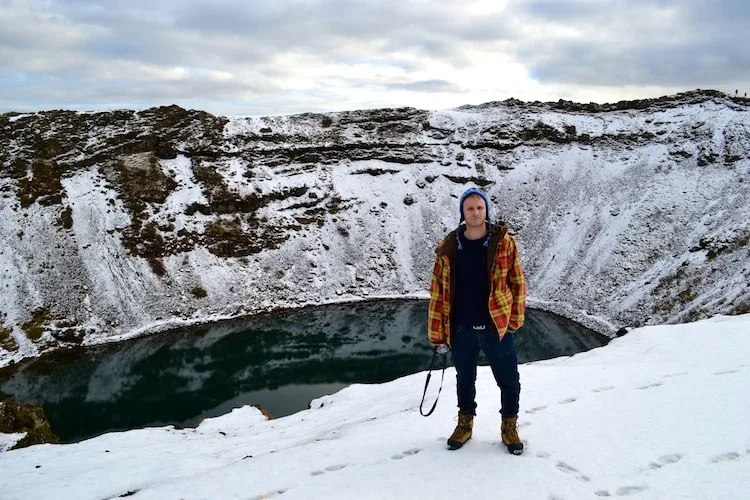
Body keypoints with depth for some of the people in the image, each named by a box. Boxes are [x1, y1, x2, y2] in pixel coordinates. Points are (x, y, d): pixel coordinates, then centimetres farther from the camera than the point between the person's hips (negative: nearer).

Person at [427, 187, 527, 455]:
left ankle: (509, 427, 31)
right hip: (461, 329, 1)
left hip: (497, 326, -1)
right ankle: (465, 422, 39)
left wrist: (514, 320, -1)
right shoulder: (448, 248, -3)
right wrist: (437, 334, -2)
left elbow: (517, 282, 1)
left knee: (509, 380, 9)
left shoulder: (503, 242, -4)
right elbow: (438, 291, -1)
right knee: (465, 379, 18)